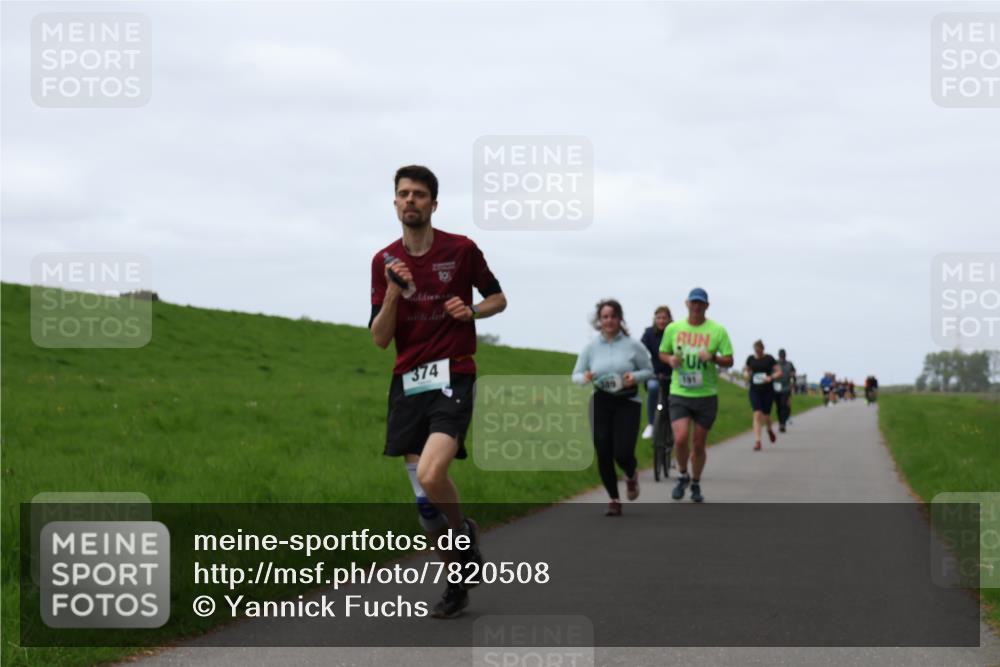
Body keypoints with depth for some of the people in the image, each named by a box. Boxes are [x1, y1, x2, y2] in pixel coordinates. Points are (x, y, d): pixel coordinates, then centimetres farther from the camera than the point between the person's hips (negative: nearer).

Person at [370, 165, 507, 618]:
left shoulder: (461, 250, -1)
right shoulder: (385, 261, 7)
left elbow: (498, 298, 13)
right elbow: (380, 338, 3)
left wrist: (472, 311, -8)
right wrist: (394, 293, -12)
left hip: (452, 375, -4)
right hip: (407, 381, 4)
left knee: (431, 475, -25)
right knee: (424, 501, 4)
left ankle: (464, 532, 6)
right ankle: (458, 583, 21)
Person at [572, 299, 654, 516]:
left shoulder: (633, 346, -2)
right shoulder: (591, 347, 4)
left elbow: (649, 370, 6)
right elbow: (575, 375, 8)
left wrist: (635, 377, -15)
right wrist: (584, 377, -16)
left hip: (627, 403, -2)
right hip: (600, 403, 2)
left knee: (623, 454, -11)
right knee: (604, 455, -1)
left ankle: (631, 475, 27)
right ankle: (614, 500, 16)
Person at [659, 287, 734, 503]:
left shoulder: (717, 330, -1)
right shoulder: (673, 328, 3)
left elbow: (729, 361, 0)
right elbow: (662, 352, 15)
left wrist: (713, 357, -20)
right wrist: (670, 359, -8)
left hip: (706, 395, 0)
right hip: (679, 394, 0)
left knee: (699, 445, 6)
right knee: (680, 439, -16)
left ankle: (696, 485, 28)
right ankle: (683, 476, 12)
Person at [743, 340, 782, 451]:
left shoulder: (769, 359, -3)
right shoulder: (750, 359, 5)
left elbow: (779, 372, -4)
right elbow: (746, 370, 20)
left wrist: (771, 377, -21)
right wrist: (746, 374, -3)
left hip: (768, 391, -1)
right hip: (754, 391, 1)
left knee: (766, 415, 6)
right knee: (757, 414, -12)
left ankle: (769, 429, 42)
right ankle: (757, 441, -13)